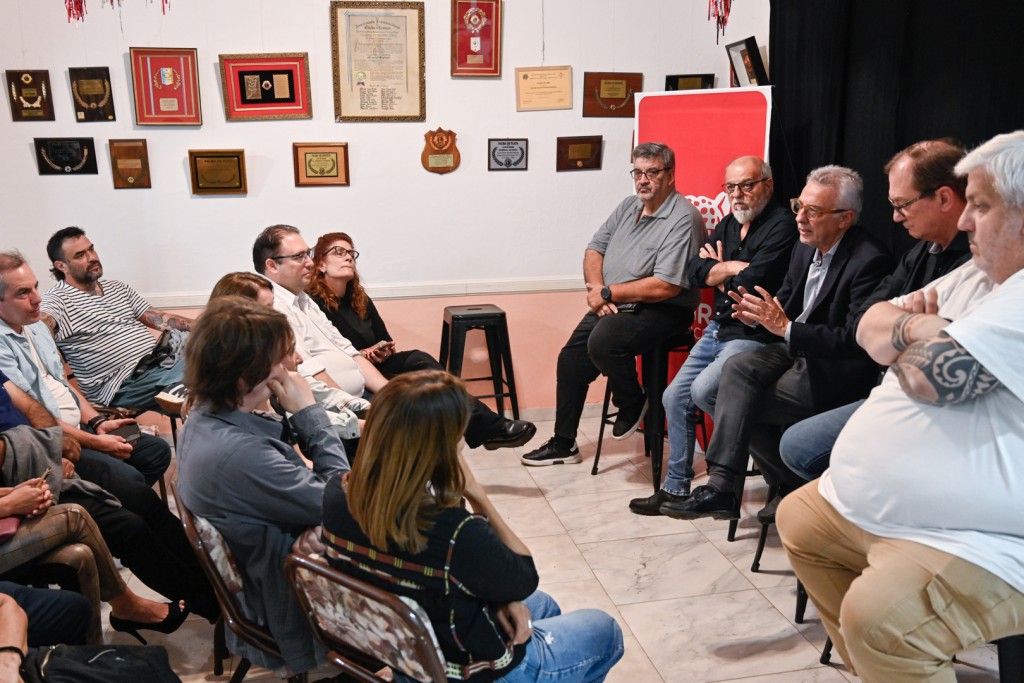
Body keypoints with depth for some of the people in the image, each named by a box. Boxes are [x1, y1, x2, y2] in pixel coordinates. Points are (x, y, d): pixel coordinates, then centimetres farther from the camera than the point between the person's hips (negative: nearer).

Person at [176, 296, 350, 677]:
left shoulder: (204, 417, -6)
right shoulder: (238, 453, -36)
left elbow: (296, 485, 0)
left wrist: (313, 522, -20)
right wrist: (309, 413, -19)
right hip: (285, 600, -8)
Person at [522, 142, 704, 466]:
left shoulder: (683, 219, -16)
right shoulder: (628, 206, 11)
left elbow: (665, 287, -24)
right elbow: (594, 249, 14)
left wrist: (608, 293, -15)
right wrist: (597, 289, -7)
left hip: (662, 311, -8)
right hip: (614, 306, 9)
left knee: (603, 341, -32)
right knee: (570, 357, 5)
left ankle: (633, 404, -2)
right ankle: (563, 443, 21)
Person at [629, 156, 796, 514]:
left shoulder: (782, 226, -11)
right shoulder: (729, 224, 13)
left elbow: (751, 283, -23)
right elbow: (695, 272, 3)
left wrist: (719, 273, -5)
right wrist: (732, 267, -12)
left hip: (753, 334, -8)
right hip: (718, 328, 9)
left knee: (703, 390, -27)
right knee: (674, 397, 6)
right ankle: (675, 487, 19)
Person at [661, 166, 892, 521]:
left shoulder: (869, 261, -19)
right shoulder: (806, 246, 6)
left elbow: (856, 341, -24)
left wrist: (785, 327, -27)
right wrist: (761, 314, -6)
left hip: (835, 372, -7)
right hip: (794, 348, 8)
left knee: (740, 403, -18)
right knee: (738, 367, -20)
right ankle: (722, 486, -17)